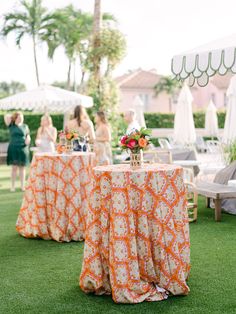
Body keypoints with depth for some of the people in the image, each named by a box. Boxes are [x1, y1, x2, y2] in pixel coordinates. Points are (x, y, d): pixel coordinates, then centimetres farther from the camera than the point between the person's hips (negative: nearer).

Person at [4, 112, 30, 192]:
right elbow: (6, 117, -9)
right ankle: (13, 186, 5)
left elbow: (28, 136, 13)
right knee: (14, 167, 0)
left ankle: (22, 185, 12)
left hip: (23, 149, 1)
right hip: (13, 149, -1)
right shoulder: (11, 125, 2)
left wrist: (28, 139, -7)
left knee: (22, 167, 6)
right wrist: (13, 116, 6)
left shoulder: (25, 126, 8)